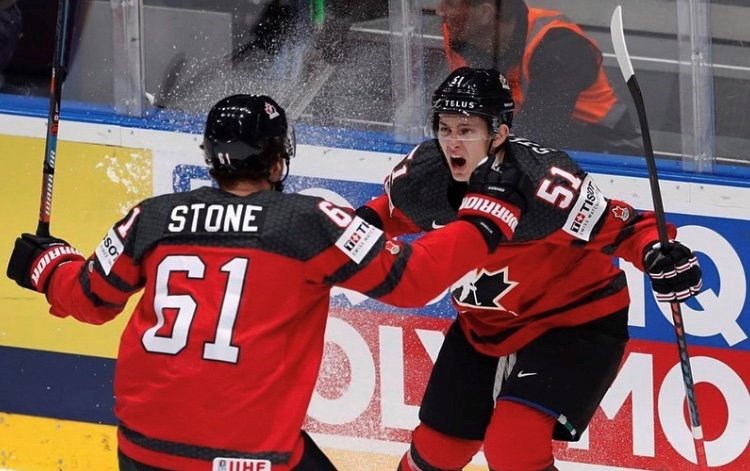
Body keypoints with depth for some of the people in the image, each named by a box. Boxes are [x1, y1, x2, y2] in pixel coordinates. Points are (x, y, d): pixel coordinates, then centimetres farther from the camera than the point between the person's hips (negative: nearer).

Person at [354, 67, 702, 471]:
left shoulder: (543, 184, -33)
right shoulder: (421, 176, -14)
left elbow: (620, 226, -25)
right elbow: (394, 211, 10)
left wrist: (657, 253, -44)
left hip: (575, 323, -6)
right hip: (484, 326, 6)